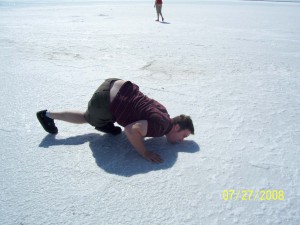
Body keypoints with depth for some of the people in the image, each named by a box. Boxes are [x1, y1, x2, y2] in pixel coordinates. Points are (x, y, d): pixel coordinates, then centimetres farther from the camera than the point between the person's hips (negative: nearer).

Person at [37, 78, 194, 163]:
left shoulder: (163, 113, 10)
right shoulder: (160, 126, -16)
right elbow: (130, 130, -29)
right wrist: (145, 153, -21)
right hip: (105, 102, -7)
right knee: (86, 118, 22)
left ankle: (105, 124, 35)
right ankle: (48, 115, 35)